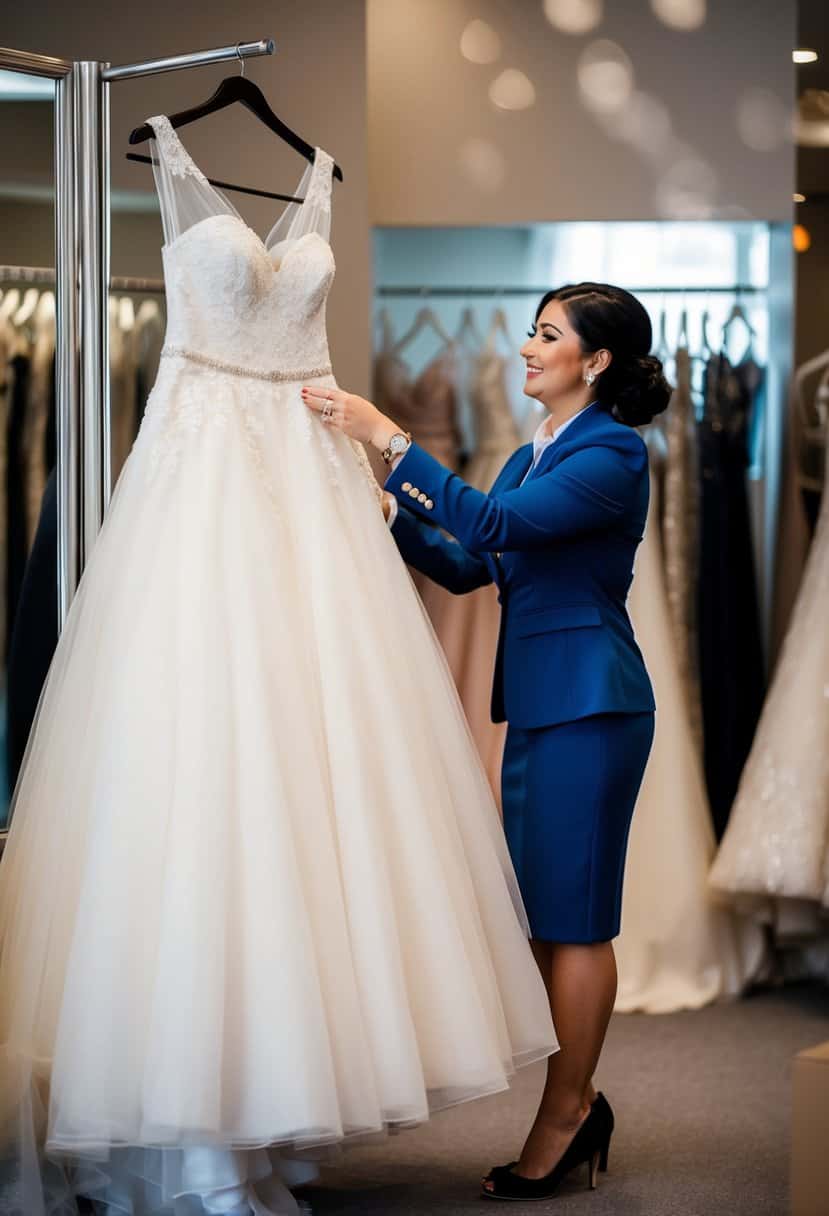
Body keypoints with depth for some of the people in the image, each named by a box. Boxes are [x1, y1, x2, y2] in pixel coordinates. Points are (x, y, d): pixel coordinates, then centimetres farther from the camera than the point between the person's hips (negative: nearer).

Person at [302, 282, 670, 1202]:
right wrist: (387, 513, 4)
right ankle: (577, 1107, 20)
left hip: (588, 701, -9)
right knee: (543, 912, 11)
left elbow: (495, 524, -23)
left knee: (572, 915, -3)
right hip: (539, 701, 9)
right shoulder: (533, 453, 16)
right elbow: (468, 566, 17)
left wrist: (389, 439, -23)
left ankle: (564, 1116, 6)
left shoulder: (612, 452, -12)